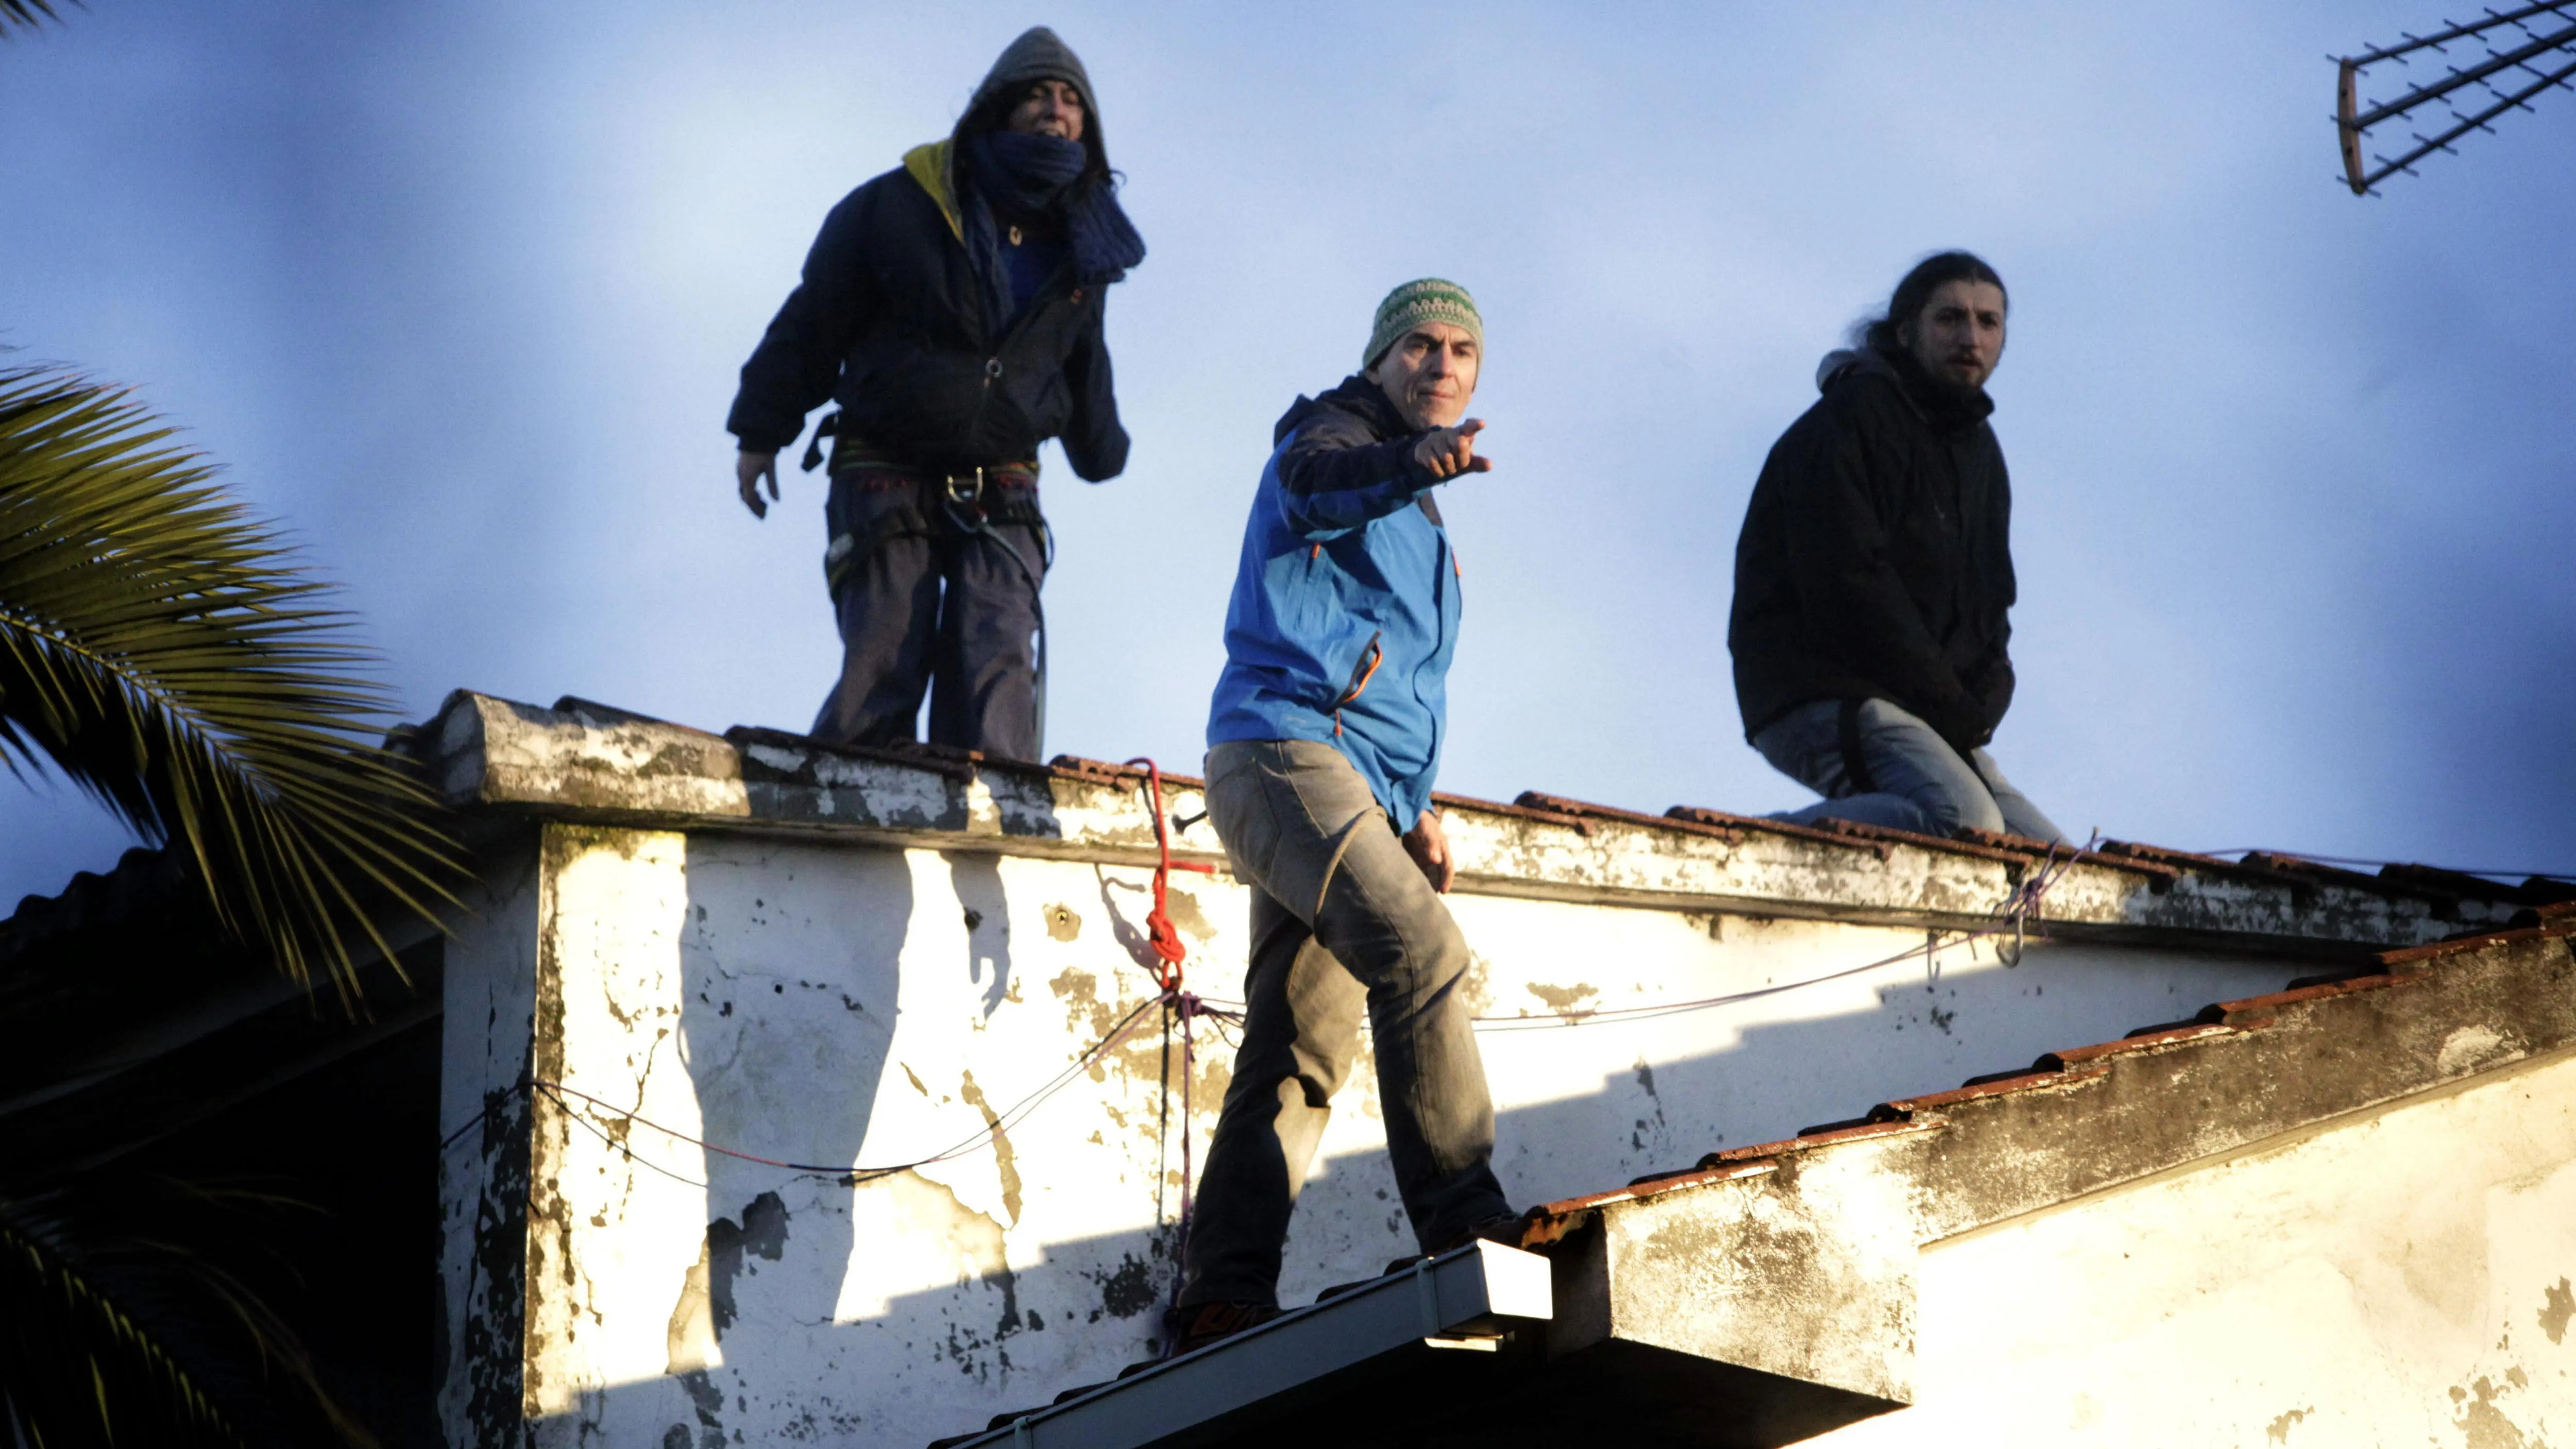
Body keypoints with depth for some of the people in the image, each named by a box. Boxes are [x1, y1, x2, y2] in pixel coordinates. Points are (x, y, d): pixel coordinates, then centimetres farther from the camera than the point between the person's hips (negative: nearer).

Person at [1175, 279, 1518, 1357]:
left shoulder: (1415, 519, 30)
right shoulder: (1331, 434, 4)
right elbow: (1320, 484, -23)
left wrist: (1415, 809, 20)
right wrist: (1413, 461, -45)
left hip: (1360, 785, 9)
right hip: (1284, 745, -9)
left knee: (1301, 1049, 1)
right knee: (1418, 949, -26)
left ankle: (1219, 1306, -3)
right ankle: (1468, 1233, -32)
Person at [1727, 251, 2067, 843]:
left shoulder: (1981, 451, 21)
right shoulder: (1851, 421, -6)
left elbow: (1989, 609, 21)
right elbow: (1848, 588, -17)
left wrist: (1979, 709, -2)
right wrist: (1954, 709, -15)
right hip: (1817, 699, -9)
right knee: (1965, 822, -33)